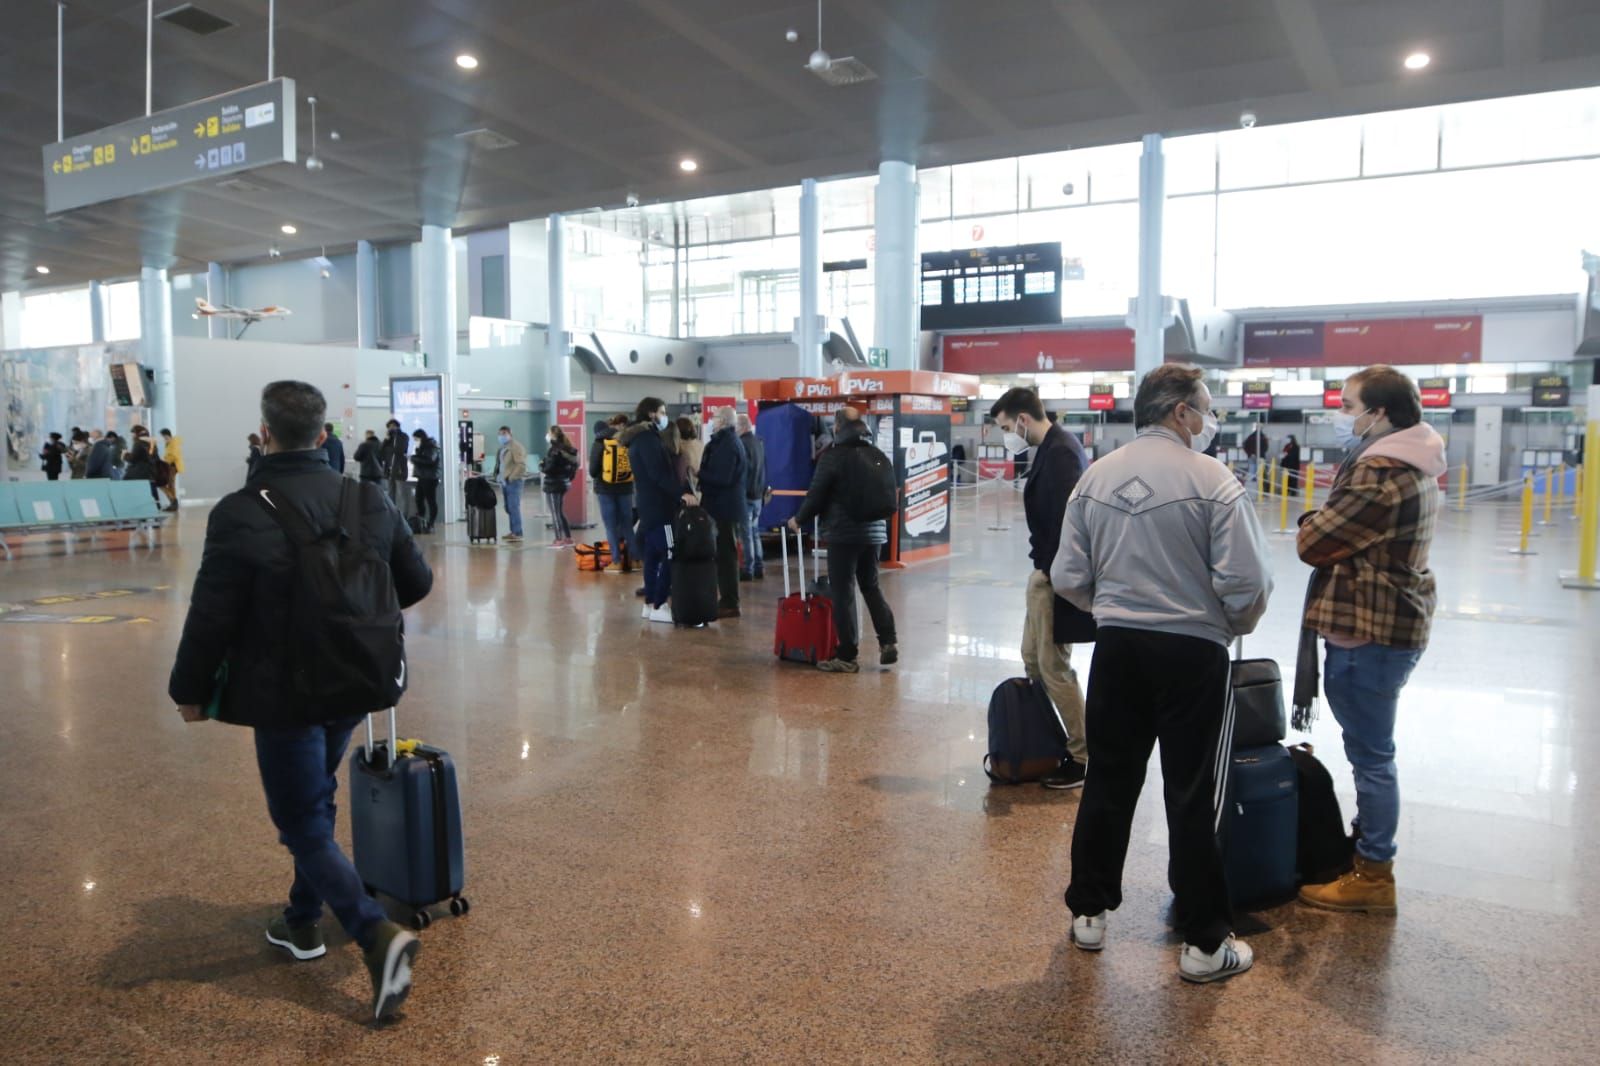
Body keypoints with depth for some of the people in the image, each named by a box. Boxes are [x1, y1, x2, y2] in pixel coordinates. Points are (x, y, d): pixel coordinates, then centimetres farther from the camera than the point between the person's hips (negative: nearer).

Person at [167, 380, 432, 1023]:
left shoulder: (242, 514, -19)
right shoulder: (370, 501, -3)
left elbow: (212, 617, -15)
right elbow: (416, 582, 6)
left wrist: (191, 690, 1)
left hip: (283, 698, -6)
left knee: (305, 827, 4)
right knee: (314, 805, 24)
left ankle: (377, 935, -11)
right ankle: (304, 922, 37)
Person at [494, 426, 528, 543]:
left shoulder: (516, 446, -10)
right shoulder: (503, 447, 15)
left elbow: (521, 465, -18)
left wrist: (510, 478, -18)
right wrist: (499, 476, 9)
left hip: (513, 481, -8)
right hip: (504, 482, 8)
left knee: (514, 507, -11)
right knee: (509, 508, 10)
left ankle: (518, 533, -10)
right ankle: (513, 531, 17)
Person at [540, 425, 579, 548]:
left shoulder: (554, 449, -17)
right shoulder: (565, 448, 8)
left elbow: (550, 467, -23)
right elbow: (573, 464, 13)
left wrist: (541, 468, -4)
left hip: (553, 484, -9)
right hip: (562, 482, 9)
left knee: (555, 513, -2)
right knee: (560, 512, 17)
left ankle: (558, 540, -1)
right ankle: (568, 538, 19)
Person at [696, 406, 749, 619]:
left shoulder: (727, 444, -17)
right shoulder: (727, 441, 17)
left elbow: (722, 478, -25)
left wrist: (698, 475, -13)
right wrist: (701, 476, 6)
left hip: (724, 508, -11)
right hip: (726, 506, 11)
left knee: (725, 555, -7)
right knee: (724, 554, 14)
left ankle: (730, 603, -4)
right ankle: (728, 600, 21)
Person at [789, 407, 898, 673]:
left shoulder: (833, 456, -10)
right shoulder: (877, 455, 9)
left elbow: (816, 494, -8)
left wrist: (799, 520, 7)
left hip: (844, 533, -6)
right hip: (874, 531, 7)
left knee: (842, 593, 0)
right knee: (871, 587, 19)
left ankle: (847, 656, 1)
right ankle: (888, 643, 14)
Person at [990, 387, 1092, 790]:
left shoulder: (1060, 452, -18)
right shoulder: (1051, 448, 13)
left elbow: (1068, 519, -24)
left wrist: (1053, 577, -22)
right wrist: (1043, 570, 13)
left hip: (1056, 576, -10)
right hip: (1046, 571, 10)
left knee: (1054, 666, -2)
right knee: (1033, 659, 16)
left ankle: (1084, 758, 9)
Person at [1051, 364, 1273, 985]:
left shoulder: (1095, 477, 2)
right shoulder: (1211, 480, -12)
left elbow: (1067, 576, 2)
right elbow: (1246, 582, -14)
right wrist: (1236, 625, 7)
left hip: (1117, 647, 4)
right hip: (1192, 652, -4)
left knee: (1107, 783, 15)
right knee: (1194, 798, 6)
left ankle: (1089, 912, 28)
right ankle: (1204, 943, 17)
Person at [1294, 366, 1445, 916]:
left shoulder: (1380, 474, -21)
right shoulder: (1412, 465, 14)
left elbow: (1313, 542, -18)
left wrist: (1313, 523, 2)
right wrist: (1328, 523, -3)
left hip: (1368, 629, -11)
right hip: (1394, 619, 11)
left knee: (1370, 751, -1)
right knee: (1370, 747, 20)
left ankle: (1373, 875, 9)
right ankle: (1368, 842, 34)